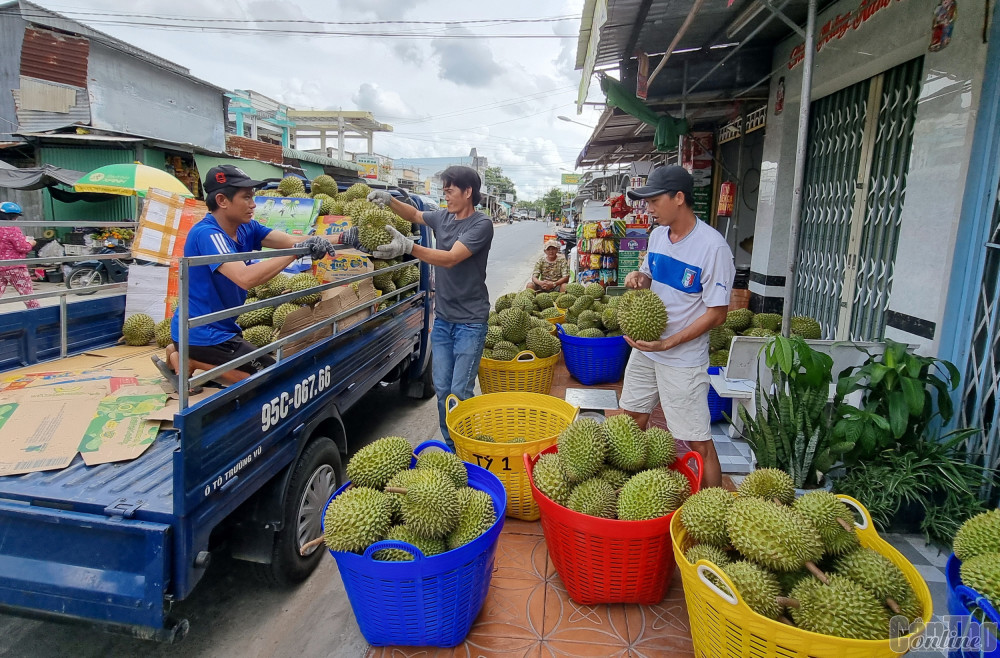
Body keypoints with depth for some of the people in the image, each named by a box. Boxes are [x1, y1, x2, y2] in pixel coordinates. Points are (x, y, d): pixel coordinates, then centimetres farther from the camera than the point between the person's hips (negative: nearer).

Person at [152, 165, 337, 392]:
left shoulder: (246, 228, 1)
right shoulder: (206, 234, -25)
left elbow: (288, 240, -10)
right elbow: (245, 278, -39)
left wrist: (317, 241, -30)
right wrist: (297, 251, -37)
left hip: (217, 325, 9)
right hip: (201, 332, -9)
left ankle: (183, 353, 22)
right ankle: (189, 360, 0)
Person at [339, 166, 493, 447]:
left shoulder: (481, 224, -13)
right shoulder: (442, 217, 9)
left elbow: (451, 258, -25)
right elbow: (414, 214, 27)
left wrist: (408, 246, -36)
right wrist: (390, 200, 8)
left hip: (470, 321, -7)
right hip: (442, 318, 7)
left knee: (460, 391, -8)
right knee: (442, 388, 9)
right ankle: (450, 446, 23)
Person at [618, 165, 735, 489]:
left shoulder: (712, 246, -19)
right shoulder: (658, 234, 4)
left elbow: (717, 313, -17)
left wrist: (667, 343, -22)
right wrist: (639, 277, -5)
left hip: (683, 358, -7)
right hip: (644, 347, 8)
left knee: (699, 442, -1)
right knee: (633, 420, 19)